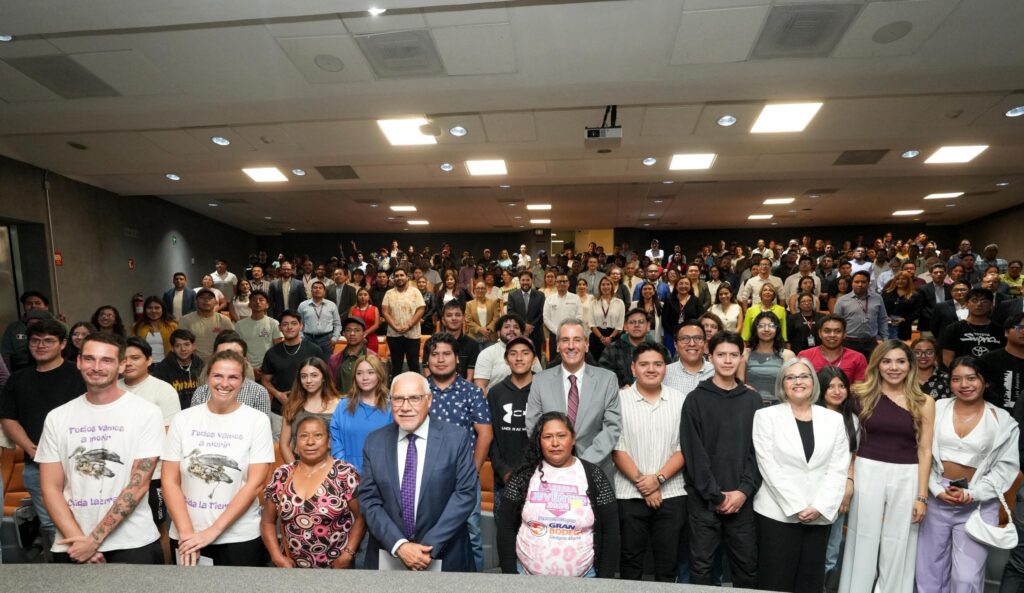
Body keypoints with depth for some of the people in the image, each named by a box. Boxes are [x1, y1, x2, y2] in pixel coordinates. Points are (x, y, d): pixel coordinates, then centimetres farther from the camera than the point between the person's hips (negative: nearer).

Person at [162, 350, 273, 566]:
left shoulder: (258, 421, -7)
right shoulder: (183, 419, -1)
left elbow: (255, 484, -10)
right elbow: (170, 481, -1)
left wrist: (214, 530, -13)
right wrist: (186, 532, -9)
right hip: (185, 539, 2)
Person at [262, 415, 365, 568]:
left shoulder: (345, 474, -11)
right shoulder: (281, 476, -1)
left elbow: (361, 517, -8)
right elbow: (267, 522, 6)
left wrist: (348, 554, -15)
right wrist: (277, 556, -4)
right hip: (293, 568, 3)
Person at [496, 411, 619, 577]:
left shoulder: (594, 476, -5)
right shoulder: (524, 475, -5)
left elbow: (610, 531, -2)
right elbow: (506, 527, -2)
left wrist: (605, 578, -5)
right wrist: (510, 574, -6)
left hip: (582, 576, 0)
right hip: (527, 574, 0)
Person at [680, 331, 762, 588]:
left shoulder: (752, 399, 7)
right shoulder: (696, 399, -2)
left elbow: (758, 449, 2)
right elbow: (693, 452, -7)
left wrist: (745, 490, -8)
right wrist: (716, 495, -10)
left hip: (742, 498, 2)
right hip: (703, 499, -2)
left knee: (747, 564, 11)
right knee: (701, 564, 7)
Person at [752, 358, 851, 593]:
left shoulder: (833, 419, 8)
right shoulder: (766, 416, -1)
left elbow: (838, 469, 2)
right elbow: (769, 466, -7)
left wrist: (820, 507, -9)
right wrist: (796, 507, -12)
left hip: (819, 516, 3)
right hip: (777, 513, -3)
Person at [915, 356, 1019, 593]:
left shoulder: (1003, 421, -1)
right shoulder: (937, 408, 0)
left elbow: (1007, 465, -2)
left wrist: (973, 494, -11)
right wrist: (937, 489, -9)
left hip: (979, 504, -1)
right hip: (936, 498, 1)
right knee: (929, 568, 11)